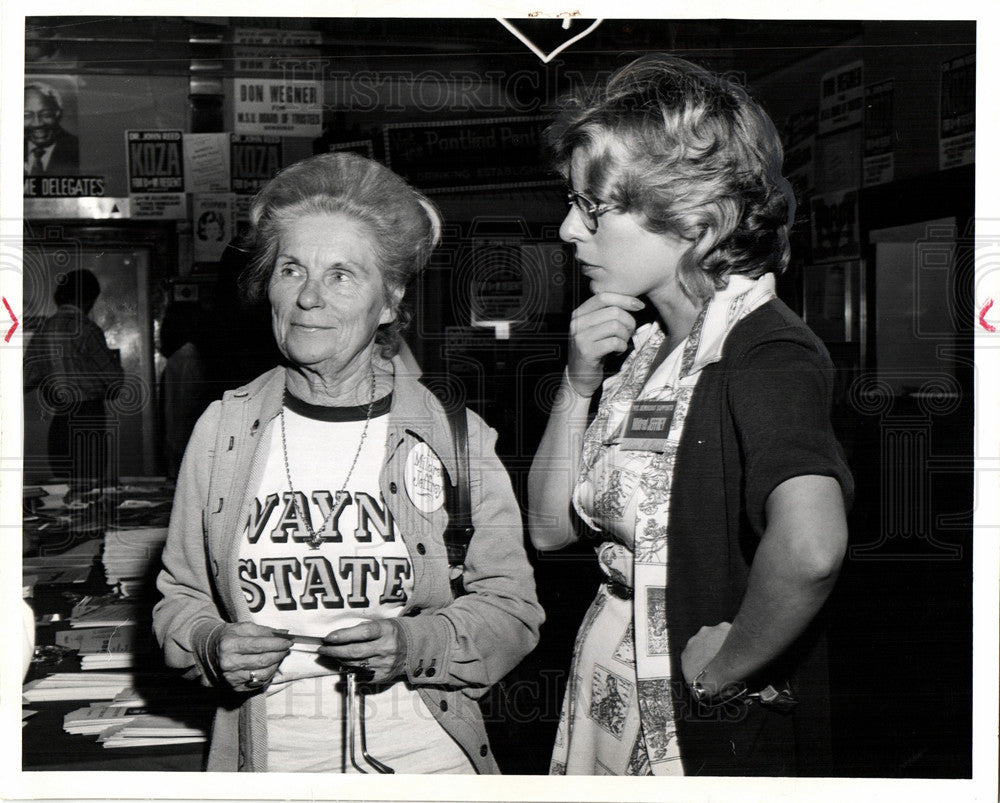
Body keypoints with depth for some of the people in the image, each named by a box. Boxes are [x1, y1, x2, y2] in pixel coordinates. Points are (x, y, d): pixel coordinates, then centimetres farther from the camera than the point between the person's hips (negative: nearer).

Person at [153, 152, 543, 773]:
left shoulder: (456, 436, -6)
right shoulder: (222, 430, 0)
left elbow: (512, 610, -4)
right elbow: (180, 596, 8)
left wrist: (414, 644, -20)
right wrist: (210, 646, -11)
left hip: (420, 756, -1)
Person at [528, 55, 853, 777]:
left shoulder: (767, 354, -19)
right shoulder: (644, 344, 7)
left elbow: (810, 547, -37)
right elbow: (551, 526, 7)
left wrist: (724, 667, -23)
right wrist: (579, 384, -5)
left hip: (719, 743, -8)